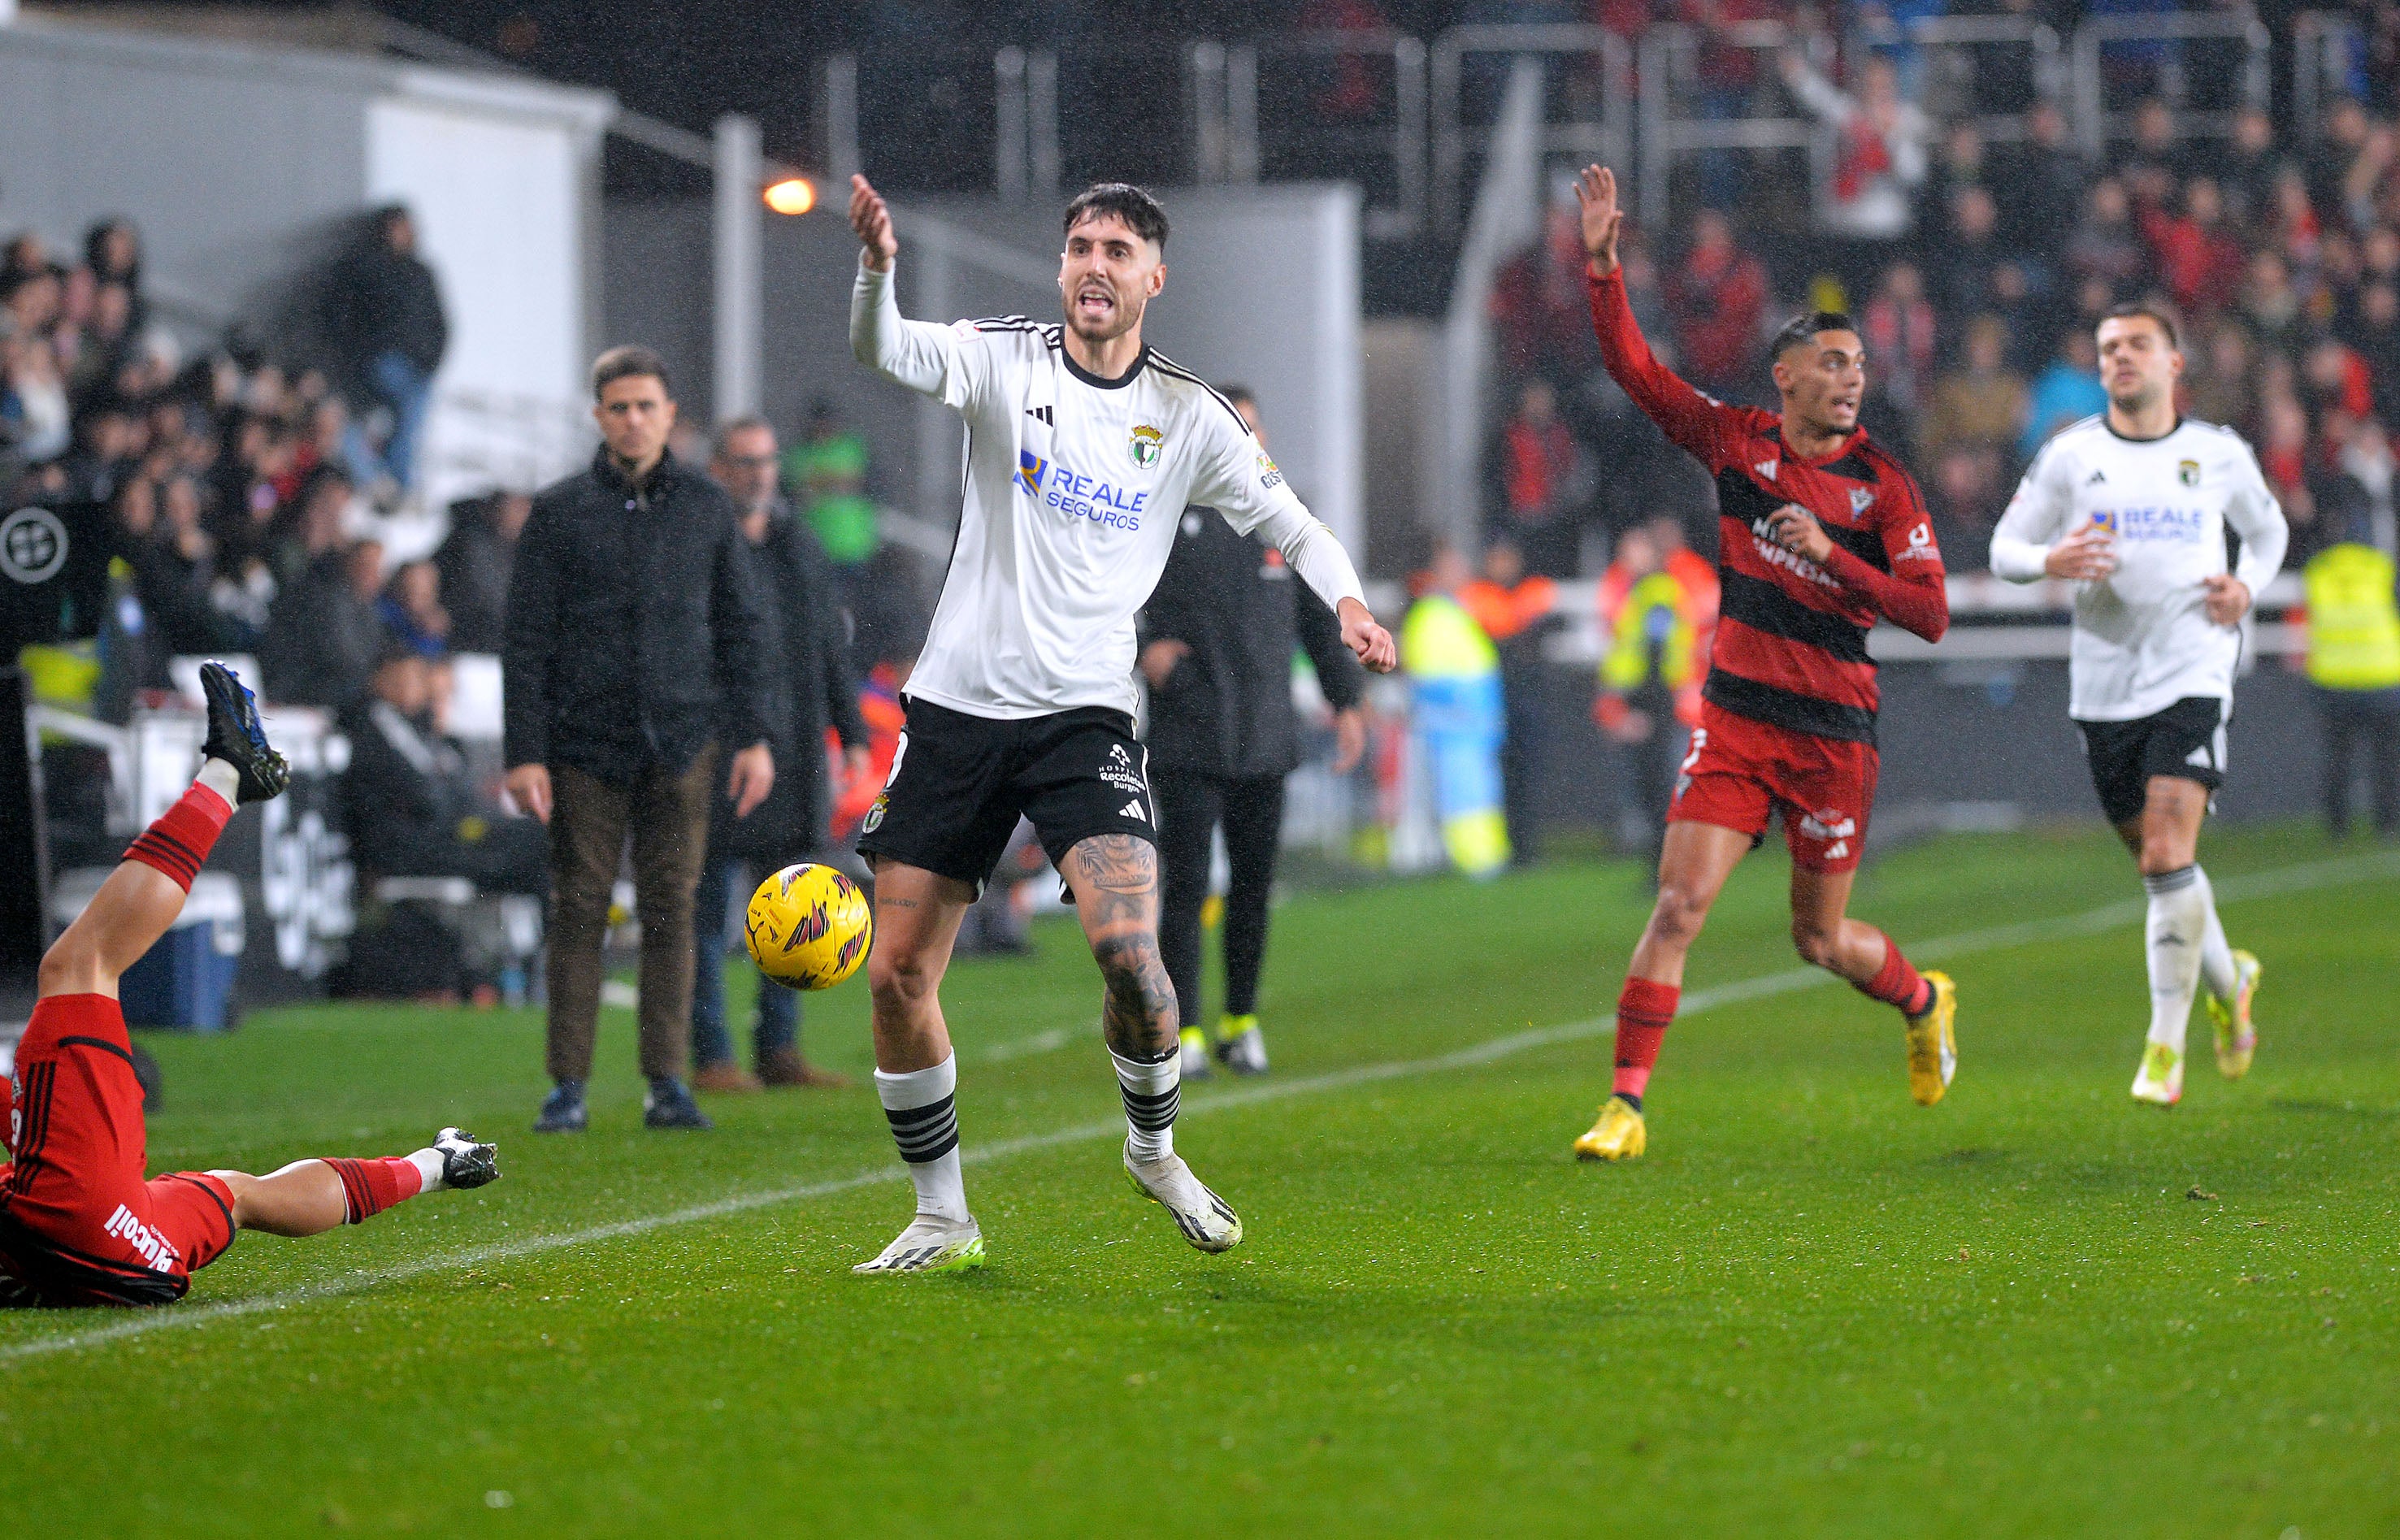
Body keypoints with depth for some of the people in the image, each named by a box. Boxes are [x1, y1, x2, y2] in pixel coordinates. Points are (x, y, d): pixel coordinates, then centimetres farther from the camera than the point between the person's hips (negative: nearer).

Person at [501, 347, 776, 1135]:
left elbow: (739, 626, 12)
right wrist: (523, 753, -6)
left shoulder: (707, 507, 8)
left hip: (682, 743, 1)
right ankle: (567, 1088, 3)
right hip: (585, 742, -1)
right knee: (578, 913, -1)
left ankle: (667, 1085, 4)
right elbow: (526, 639, 1)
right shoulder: (559, 511, 2)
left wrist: (753, 737, 5)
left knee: (672, 908, 0)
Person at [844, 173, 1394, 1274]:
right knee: (896, 976, -2)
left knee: (1128, 947, -21)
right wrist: (876, 272, -40)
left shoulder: (1186, 416, 2)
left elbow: (1290, 522, 7)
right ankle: (942, 1219, 14)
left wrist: (1346, 599, -14)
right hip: (956, 704, 1)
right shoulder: (1004, 363, 0)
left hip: (1084, 718, -1)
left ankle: (1154, 1145, 8)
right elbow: (886, 352, -18)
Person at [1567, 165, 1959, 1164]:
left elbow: (1930, 614, -9)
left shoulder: (1881, 483, -4)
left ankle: (1924, 1002, 43)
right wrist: (1602, 265, -9)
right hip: (1737, 715, 1)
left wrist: (1831, 555, -19)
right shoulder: (1737, 441, 2)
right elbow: (1635, 370, 2)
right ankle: (1626, 1106, -8)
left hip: (1834, 732, -1)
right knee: (1679, 905, -12)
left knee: (1821, 940, 10)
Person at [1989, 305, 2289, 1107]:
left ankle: (2166, 1045, -11)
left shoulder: (2219, 453, 5)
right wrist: (2048, 561, -15)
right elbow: (2005, 547, 8)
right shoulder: (2070, 455, 4)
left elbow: (2267, 528, 22)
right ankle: (2228, 979, 39)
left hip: (2193, 673, -2)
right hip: (2104, 682, 2)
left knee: (2167, 857, -16)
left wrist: (2248, 588, 2)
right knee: (2158, 862, 10)